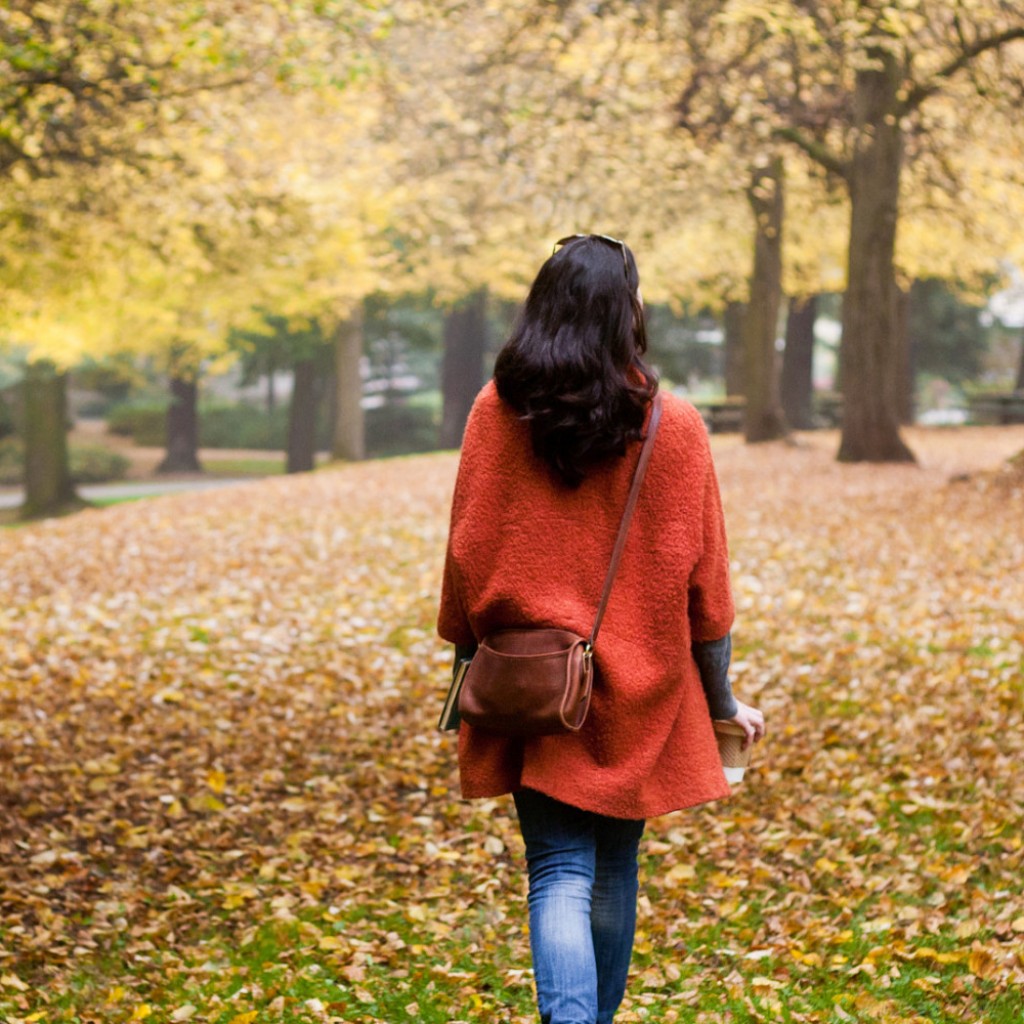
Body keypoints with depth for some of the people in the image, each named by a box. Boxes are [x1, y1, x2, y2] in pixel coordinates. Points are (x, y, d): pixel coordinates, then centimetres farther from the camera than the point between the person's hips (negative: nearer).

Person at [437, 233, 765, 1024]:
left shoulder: (498, 414, -6)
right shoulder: (674, 428, -8)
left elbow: (468, 555, 0)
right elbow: (703, 582, -3)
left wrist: (467, 663, 12)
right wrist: (722, 699, 7)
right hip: (639, 690, 0)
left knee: (560, 874, 0)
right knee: (615, 869, 17)